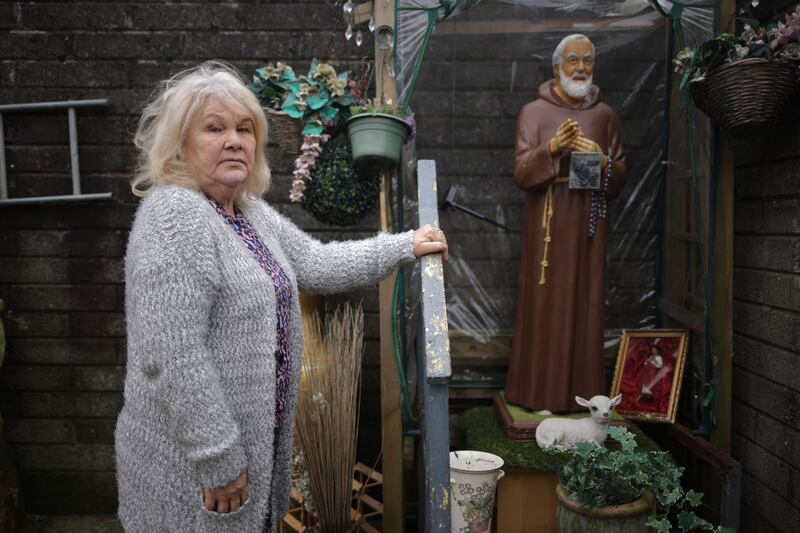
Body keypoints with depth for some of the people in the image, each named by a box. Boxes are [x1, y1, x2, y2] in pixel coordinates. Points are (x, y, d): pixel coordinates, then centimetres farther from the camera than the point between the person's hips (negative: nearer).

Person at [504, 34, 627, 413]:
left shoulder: (605, 115, 10)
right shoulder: (533, 112, 3)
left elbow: (619, 178, 10)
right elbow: (520, 172, -6)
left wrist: (602, 160, -10)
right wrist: (552, 147, -21)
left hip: (588, 222, 3)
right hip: (546, 221, -2)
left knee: (584, 301, 4)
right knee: (544, 301, -2)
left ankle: (581, 389, 15)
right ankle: (540, 391, 9)